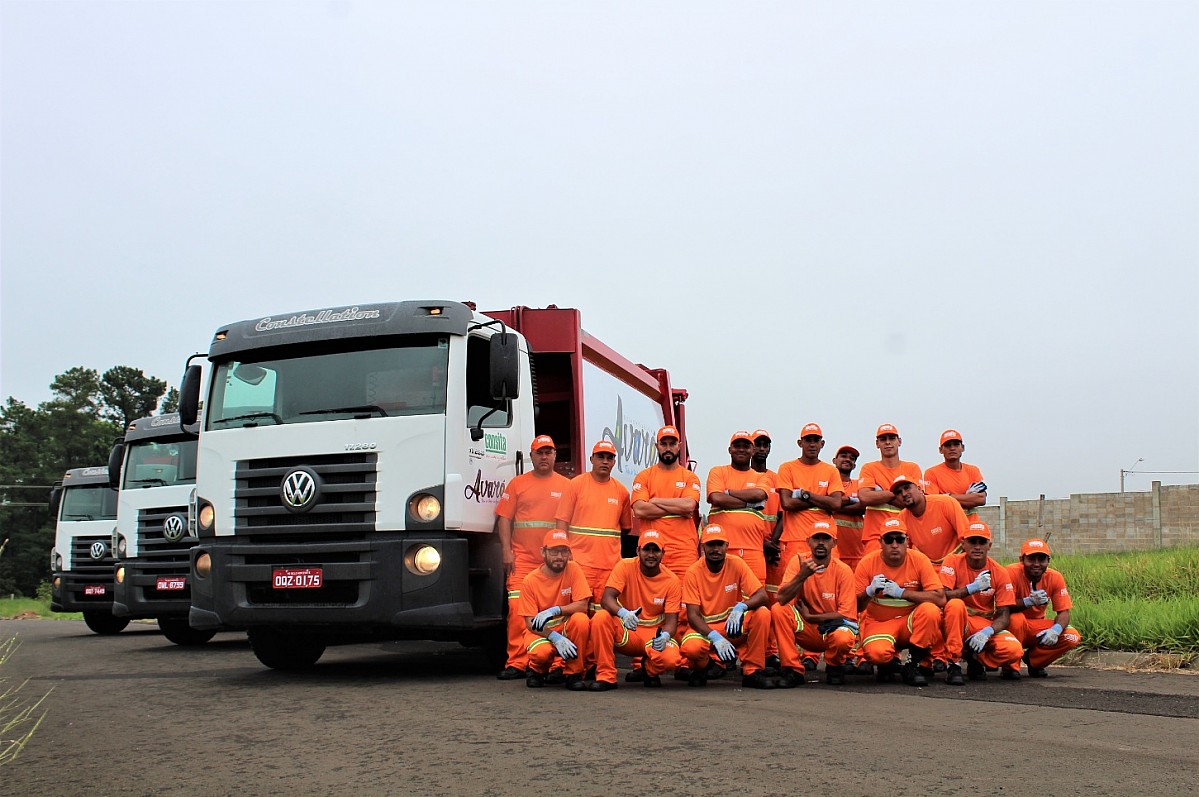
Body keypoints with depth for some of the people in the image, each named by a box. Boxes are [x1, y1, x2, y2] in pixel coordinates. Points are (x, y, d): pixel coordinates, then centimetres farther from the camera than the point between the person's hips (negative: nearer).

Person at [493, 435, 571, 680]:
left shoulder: (566, 485, 10)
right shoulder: (517, 484, 10)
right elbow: (504, 518, 7)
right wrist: (507, 551, -3)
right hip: (522, 558, 0)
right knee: (518, 609, -8)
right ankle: (517, 662, -4)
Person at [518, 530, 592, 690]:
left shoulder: (573, 570, -8)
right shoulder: (530, 581, -11)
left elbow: (582, 606, -15)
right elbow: (531, 623, -12)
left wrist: (554, 610, -28)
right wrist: (555, 637, -27)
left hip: (566, 629, 2)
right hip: (540, 632, -1)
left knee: (581, 619, -31)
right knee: (541, 652, -35)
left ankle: (574, 674, -13)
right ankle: (537, 671, 6)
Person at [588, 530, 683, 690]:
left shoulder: (671, 580, -6)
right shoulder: (625, 567, -9)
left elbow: (672, 619, -7)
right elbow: (606, 598, -19)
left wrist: (665, 635, -31)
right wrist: (623, 613, -41)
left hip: (654, 634, 1)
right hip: (625, 632, -1)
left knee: (670, 659, -32)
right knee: (601, 617, -32)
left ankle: (650, 670, 10)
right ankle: (606, 676, -17)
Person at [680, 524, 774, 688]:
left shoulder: (737, 564, -9)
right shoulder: (693, 572, -12)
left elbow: (762, 596, -15)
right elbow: (693, 615, -15)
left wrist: (741, 607, -36)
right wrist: (715, 637, -32)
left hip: (733, 625, 2)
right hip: (705, 626, -2)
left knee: (762, 614, -27)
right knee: (691, 647, -35)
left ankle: (752, 672, -13)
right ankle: (701, 669, 5)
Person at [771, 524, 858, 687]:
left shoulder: (843, 570, -12)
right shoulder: (798, 562, -8)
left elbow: (847, 614, -13)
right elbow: (782, 599, -20)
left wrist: (810, 616, -16)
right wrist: (802, 575, -33)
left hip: (834, 625, -2)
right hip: (806, 630, 2)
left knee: (843, 639, -36)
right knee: (778, 610, -24)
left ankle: (834, 667, 4)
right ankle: (794, 670, -12)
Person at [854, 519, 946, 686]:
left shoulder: (919, 560, -9)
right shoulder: (867, 563, -8)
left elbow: (940, 598, -19)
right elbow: (855, 606, -5)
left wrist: (901, 592, -24)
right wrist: (870, 591, -26)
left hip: (911, 622, 1)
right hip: (878, 623, -1)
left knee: (930, 610, -31)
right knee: (876, 652, -33)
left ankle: (916, 665, -12)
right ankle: (889, 663, 7)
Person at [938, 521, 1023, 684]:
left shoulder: (999, 573, -4)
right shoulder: (953, 562, -8)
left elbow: (1004, 615, -7)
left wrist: (986, 632, -26)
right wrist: (972, 588, -31)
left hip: (987, 625, 2)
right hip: (959, 622, -2)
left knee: (1014, 650, -26)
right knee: (955, 604, -36)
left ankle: (976, 658, 6)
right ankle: (953, 664, -24)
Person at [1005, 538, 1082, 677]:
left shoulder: (1055, 578, -7)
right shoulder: (1012, 573, -20)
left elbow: (1064, 612, -9)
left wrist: (1055, 629, -30)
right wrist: (1029, 601, -41)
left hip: (1038, 627, 4)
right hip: (1012, 626, -4)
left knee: (1072, 637, -18)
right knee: (1016, 618, -37)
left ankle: (1033, 660, 8)